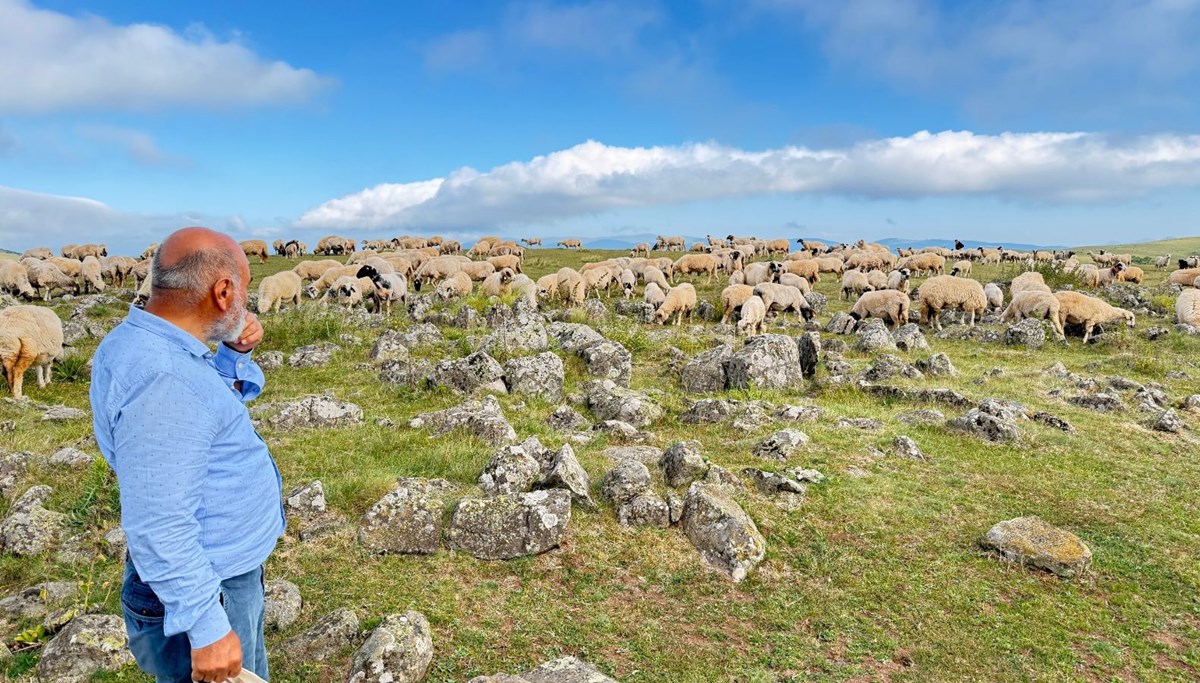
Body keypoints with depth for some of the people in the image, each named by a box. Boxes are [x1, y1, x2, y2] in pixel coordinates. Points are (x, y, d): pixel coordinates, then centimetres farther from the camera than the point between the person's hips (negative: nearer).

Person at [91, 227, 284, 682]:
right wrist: (207, 628, -25)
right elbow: (161, 527, -31)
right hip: (205, 591, -9)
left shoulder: (145, 343, 1)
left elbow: (242, 392, 17)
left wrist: (236, 353, -3)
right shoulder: (162, 379, -30)